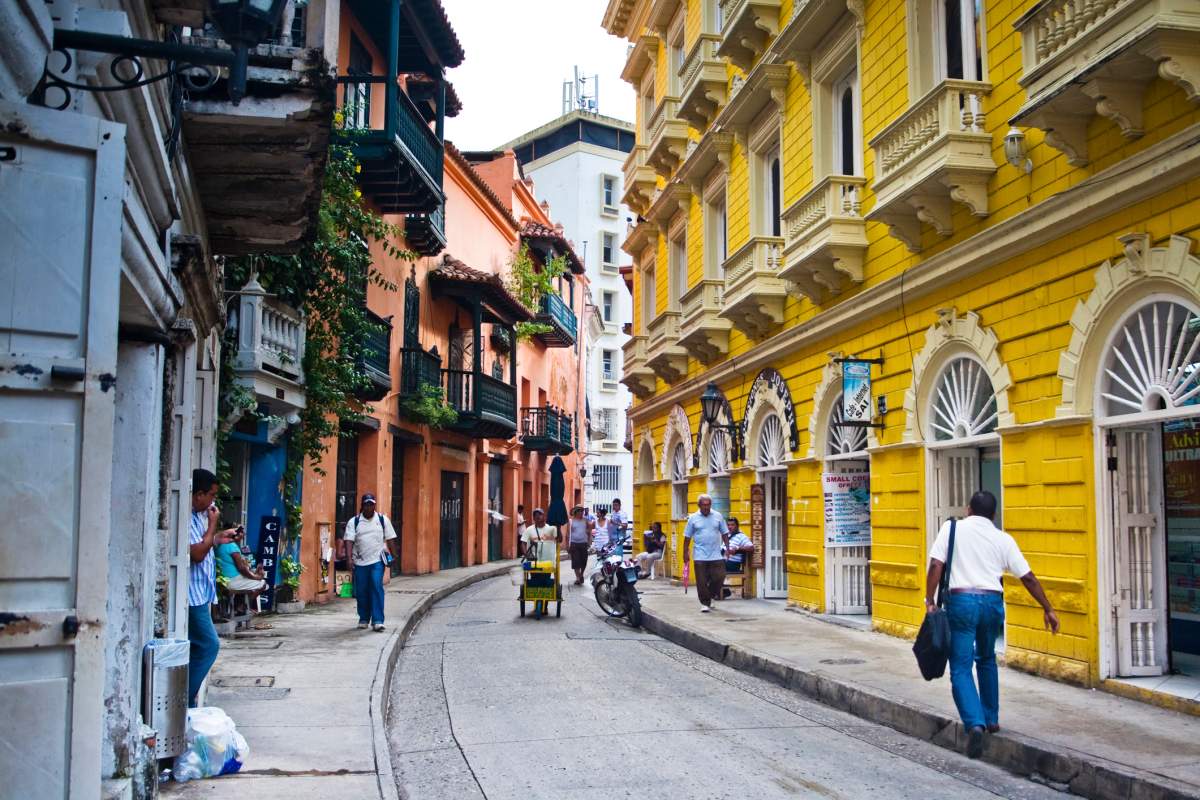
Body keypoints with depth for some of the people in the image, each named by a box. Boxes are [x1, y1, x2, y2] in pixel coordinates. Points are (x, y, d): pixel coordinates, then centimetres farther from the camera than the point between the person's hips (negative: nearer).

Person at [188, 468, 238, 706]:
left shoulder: (197, 516, 12)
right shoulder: (186, 518, -18)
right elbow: (197, 553, -22)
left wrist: (218, 537, 11)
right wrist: (212, 524, -13)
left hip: (200, 594, 10)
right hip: (193, 594, -10)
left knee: (199, 647, 13)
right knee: (209, 645, -9)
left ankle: (185, 700, 19)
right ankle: (184, 700, -3)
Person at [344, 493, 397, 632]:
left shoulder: (383, 520, 6)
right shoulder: (353, 522, 4)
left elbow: (390, 539, 10)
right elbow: (349, 541, -4)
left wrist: (393, 556, 7)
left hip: (377, 560, -1)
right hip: (360, 562, 1)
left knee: (377, 588, -12)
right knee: (361, 591, 6)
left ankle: (377, 621, -12)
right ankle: (363, 619, 22)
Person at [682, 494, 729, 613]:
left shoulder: (718, 516, 5)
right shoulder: (693, 518, 2)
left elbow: (724, 533, 11)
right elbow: (687, 537, 5)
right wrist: (685, 552, 4)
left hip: (716, 555, 1)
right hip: (700, 556, -1)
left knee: (719, 577, -1)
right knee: (702, 582, -1)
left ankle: (709, 596, 23)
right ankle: (705, 603, 11)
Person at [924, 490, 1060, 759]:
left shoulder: (953, 528, 5)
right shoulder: (1003, 539, 11)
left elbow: (936, 565, -5)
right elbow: (1028, 577, 11)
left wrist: (930, 601, -3)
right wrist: (1048, 609, 18)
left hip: (961, 600, -3)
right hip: (992, 601, 3)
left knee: (961, 668, 0)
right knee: (987, 661, 25)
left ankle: (975, 724, -16)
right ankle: (991, 719, 30)